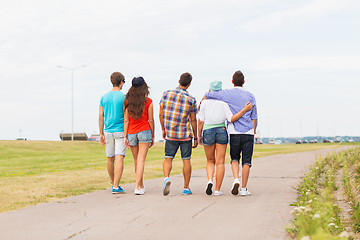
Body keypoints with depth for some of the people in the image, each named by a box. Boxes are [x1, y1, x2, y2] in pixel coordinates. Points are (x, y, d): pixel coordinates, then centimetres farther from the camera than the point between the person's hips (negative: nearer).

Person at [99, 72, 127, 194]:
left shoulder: (104, 97, 7)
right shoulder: (123, 97, -6)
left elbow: (101, 117, 5)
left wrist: (101, 134, 10)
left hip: (108, 132, 5)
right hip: (120, 132, -5)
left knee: (110, 159, 15)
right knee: (119, 159, -8)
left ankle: (114, 183, 31)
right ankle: (116, 186, -16)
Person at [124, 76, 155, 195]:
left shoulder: (128, 101, 1)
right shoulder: (148, 101, -5)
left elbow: (126, 120, 0)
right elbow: (151, 121, -3)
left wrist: (125, 137, 3)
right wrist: (152, 137, 6)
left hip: (131, 133, 3)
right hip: (144, 131, -3)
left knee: (136, 160, 15)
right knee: (141, 160, -5)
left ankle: (141, 185, 28)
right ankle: (137, 187, -15)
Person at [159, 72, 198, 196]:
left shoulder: (166, 94, -3)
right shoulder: (191, 100, -8)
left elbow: (161, 114, 2)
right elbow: (193, 120, -4)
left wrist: (163, 129, 15)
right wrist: (196, 137, 7)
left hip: (170, 134, 1)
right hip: (186, 134, -1)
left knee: (168, 158, 9)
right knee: (186, 160, 9)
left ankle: (166, 178, -18)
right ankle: (186, 188, 13)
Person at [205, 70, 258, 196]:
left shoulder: (227, 94, 2)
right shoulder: (250, 96, 5)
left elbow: (208, 95, 10)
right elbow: (254, 117, 4)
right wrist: (253, 134, 10)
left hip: (234, 132, 0)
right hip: (248, 132, 0)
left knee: (235, 159, 16)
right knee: (246, 161, 5)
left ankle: (236, 179, -8)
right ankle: (244, 188, 2)